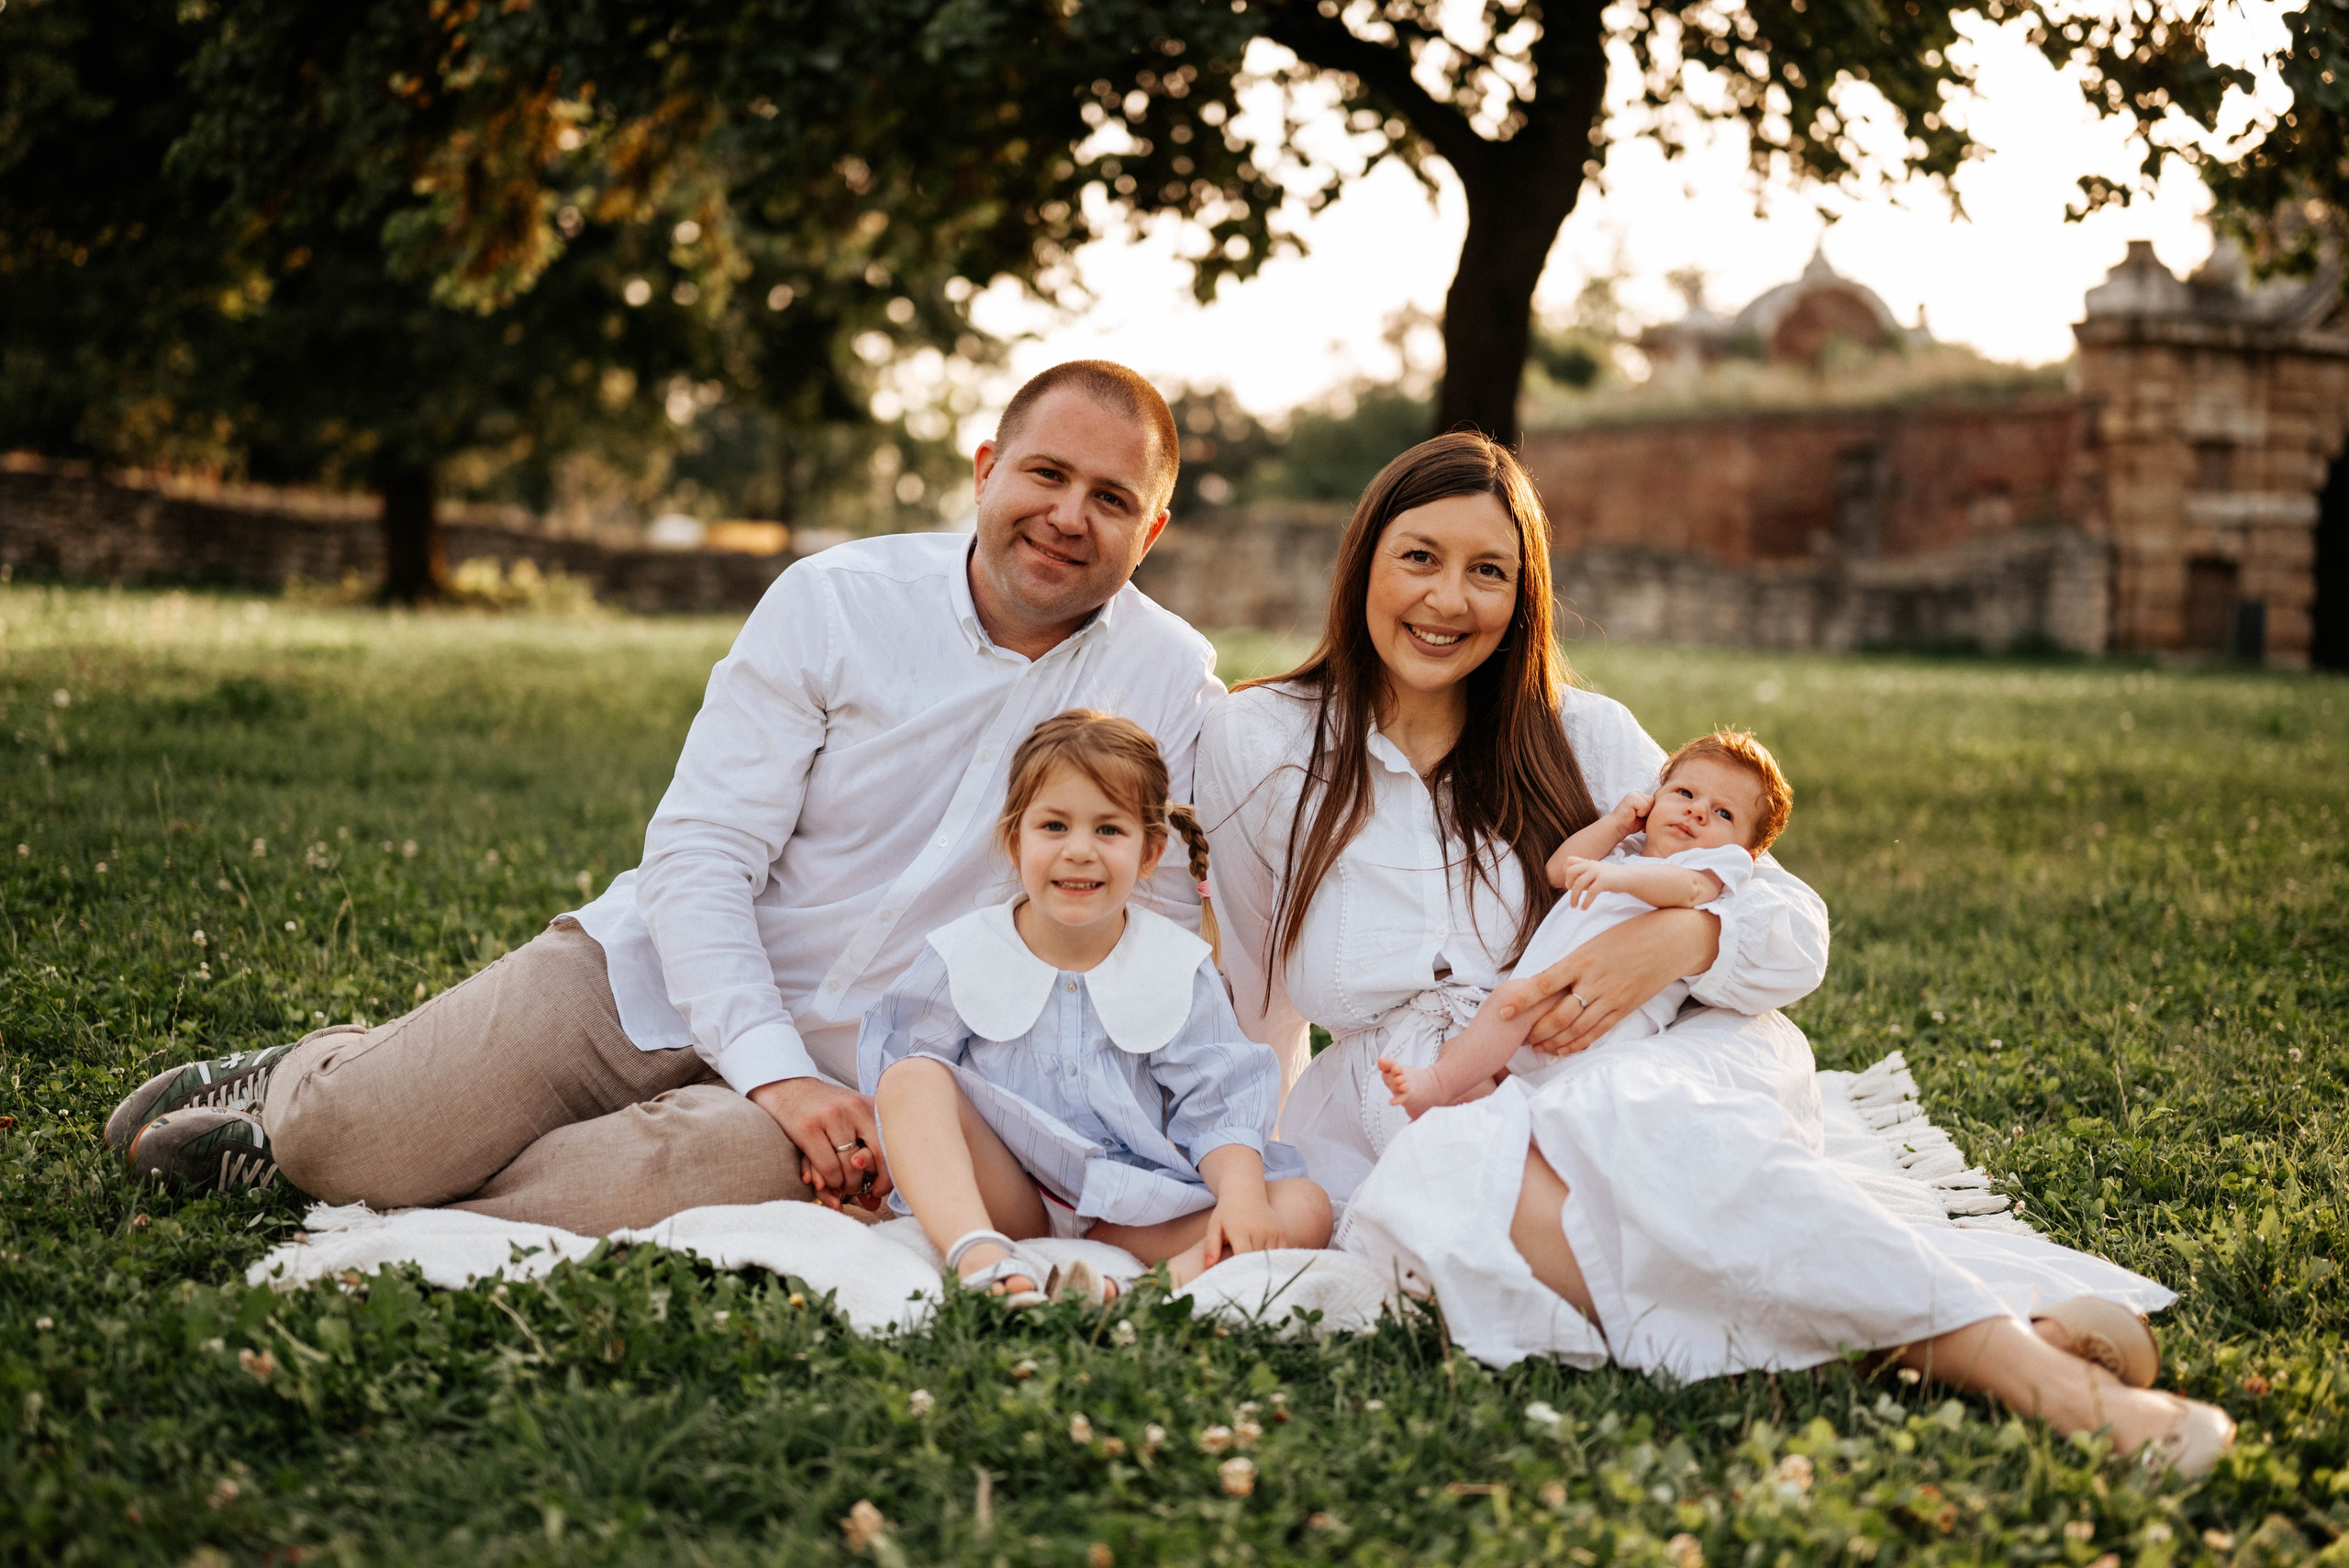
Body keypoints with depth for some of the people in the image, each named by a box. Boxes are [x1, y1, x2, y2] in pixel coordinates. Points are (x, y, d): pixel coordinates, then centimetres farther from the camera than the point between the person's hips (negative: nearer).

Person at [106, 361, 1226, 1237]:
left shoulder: (1173, 688, -2)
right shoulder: (835, 599, -6)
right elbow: (699, 856, -10)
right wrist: (776, 1072, -23)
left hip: (843, 1079, 1)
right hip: (655, 981, 0)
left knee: (673, 1186, -33)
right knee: (347, 1139, -19)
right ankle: (315, 1082, 20)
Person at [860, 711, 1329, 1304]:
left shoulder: (1178, 968, 3)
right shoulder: (964, 957, 3)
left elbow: (1217, 1108, -4)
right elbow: (891, 1075, 3)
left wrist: (1240, 1192, -24)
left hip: (1131, 1205, 0)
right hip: (1000, 1197, 0)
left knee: (1305, 1210, -20)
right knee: (914, 1077, -23)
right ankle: (984, 1261, -47)